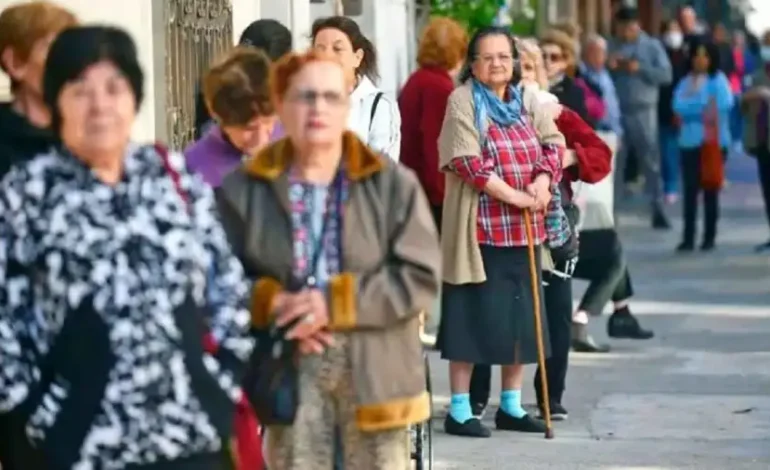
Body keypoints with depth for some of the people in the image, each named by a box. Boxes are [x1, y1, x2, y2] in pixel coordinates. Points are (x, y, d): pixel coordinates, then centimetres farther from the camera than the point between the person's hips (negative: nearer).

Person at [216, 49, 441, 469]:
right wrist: (270, 304, -16)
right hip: (288, 372, 1)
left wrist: (337, 303, -17)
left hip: (375, 371, 0)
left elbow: (422, 276, -8)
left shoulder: (393, 183, -2)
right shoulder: (244, 188, 1)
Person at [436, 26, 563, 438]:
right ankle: (459, 409, 1)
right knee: (472, 315, -5)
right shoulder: (462, 102, -5)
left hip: (525, 228, 6)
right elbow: (467, 161, -15)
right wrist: (514, 195, -19)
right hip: (480, 228, -6)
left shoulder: (526, 103, 14)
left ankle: (511, 405, 18)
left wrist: (543, 180, -12)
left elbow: (553, 143, 8)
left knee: (520, 315, 9)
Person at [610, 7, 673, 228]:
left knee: (651, 161, 0)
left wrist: (640, 69, -14)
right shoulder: (612, 48, 9)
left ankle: (657, 210, 4)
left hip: (643, 111, -1)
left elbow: (666, 74, -4)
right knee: (613, 162, 2)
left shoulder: (652, 46, 5)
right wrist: (608, 68, -13)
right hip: (616, 112, 1)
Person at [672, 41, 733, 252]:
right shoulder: (685, 82, 9)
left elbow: (725, 104, -14)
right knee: (690, 190, -2)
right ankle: (688, 238, 0)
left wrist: (693, 108, -11)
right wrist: (705, 107, -13)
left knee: (711, 189, 3)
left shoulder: (719, 80, 0)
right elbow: (678, 106, -5)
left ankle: (709, 237, 9)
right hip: (690, 141, 2)